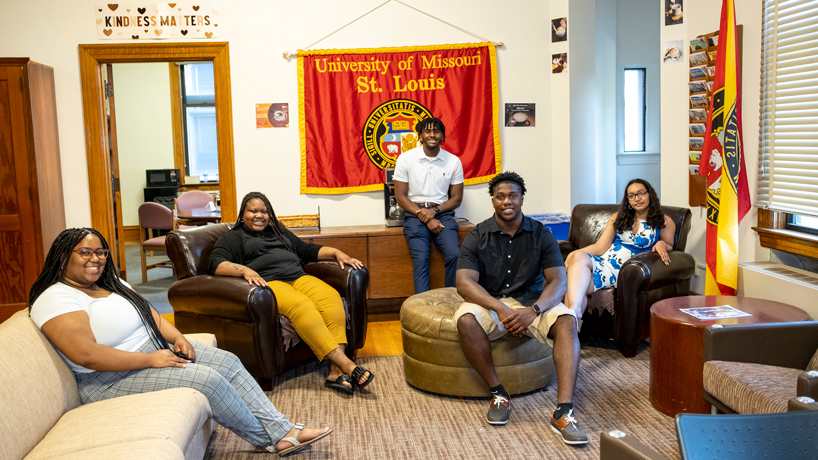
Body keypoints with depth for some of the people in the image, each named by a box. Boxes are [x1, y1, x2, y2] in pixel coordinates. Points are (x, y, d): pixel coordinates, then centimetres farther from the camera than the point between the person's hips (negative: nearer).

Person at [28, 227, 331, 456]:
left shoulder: (110, 284, 13)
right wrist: (151, 360, -25)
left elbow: (149, 313, 17)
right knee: (207, 378, -22)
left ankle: (283, 432, -4)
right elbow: (86, 354, -27)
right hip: (111, 379, -10)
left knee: (229, 363, -3)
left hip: (154, 352, 10)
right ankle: (266, 440, -2)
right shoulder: (57, 298, -17)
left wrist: (177, 337, -4)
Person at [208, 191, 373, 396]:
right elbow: (215, 264, 0)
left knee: (331, 297, -28)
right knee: (301, 305, -37)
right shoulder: (233, 237, 17)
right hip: (268, 283, -5)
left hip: (299, 278, 5)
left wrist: (336, 252, 13)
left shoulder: (280, 232, 33)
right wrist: (244, 270, -19)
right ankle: (346, 364, -42)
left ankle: (336, 371, -40)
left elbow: (308, 250, 31)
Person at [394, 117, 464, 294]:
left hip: (442, 212, 1)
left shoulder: (453, 161, 7)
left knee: (455, 255, -22)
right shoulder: (406, 159, 2)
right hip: (415, 213, -1)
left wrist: (434, 211, -10)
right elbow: (400, 196, 0)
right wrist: (425, 218, -11)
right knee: (421, 260, -23)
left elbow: (456, 198, 10)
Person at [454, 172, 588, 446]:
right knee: (465, 320, -33)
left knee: (566, 320, -29)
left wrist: (533, 310, -28)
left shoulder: (541, 235, 0)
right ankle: (498, 394, -16)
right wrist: (501, 310, -29)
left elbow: (558, 281, -8)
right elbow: (465, 283, -14)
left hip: (532, 301, 1)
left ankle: (564, 412, -34)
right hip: (491, 302, 0)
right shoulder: (477, 237, -2)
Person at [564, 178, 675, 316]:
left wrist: (661, 244, -8)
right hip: (602, 261, 3)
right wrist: (574, 253, -7)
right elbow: (600, 247, 12)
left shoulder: (664, 222, 15)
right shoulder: (618, 217, 22)